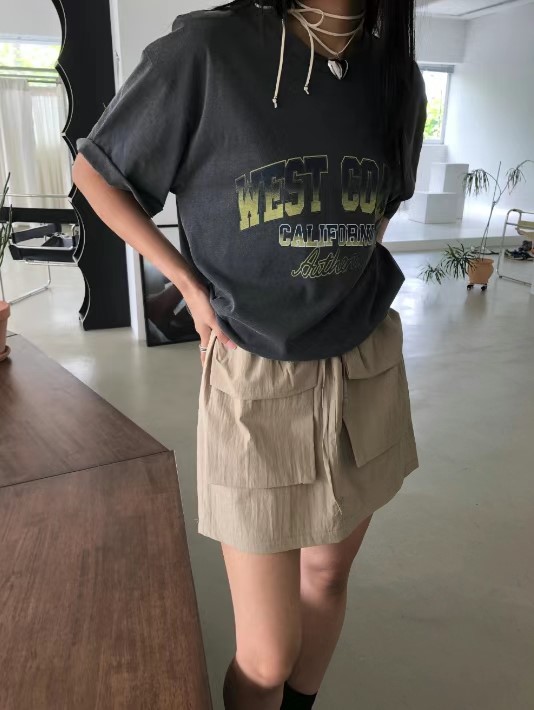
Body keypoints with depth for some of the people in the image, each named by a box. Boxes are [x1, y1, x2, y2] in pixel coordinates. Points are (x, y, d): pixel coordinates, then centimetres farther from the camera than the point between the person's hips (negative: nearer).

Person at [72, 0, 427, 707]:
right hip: (256, 384, -4)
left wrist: (352, 290, 7)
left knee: (328, 571, 22)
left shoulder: (398, 76, 3)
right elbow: (94, 170, 2)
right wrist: (190, 284, -6)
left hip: (368, 373, 5)